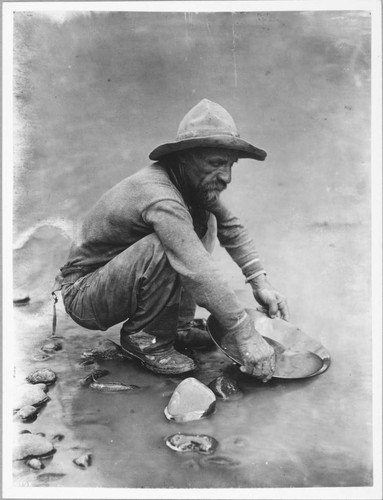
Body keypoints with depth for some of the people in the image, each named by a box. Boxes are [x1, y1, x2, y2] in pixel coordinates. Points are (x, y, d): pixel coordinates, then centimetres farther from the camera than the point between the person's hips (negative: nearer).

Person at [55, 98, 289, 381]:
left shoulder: (193, 182, -5)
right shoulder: (157, 195, -32)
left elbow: (231, 227, 3)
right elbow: (199, 272, -38)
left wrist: (260, 283, -7)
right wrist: (247, 336, -34)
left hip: (117, 275, 8)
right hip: (81, 295, -8)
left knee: (203, 220, -4)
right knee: (163, 248, -34)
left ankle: (179, 324, 0)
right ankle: (144, 338, -12)